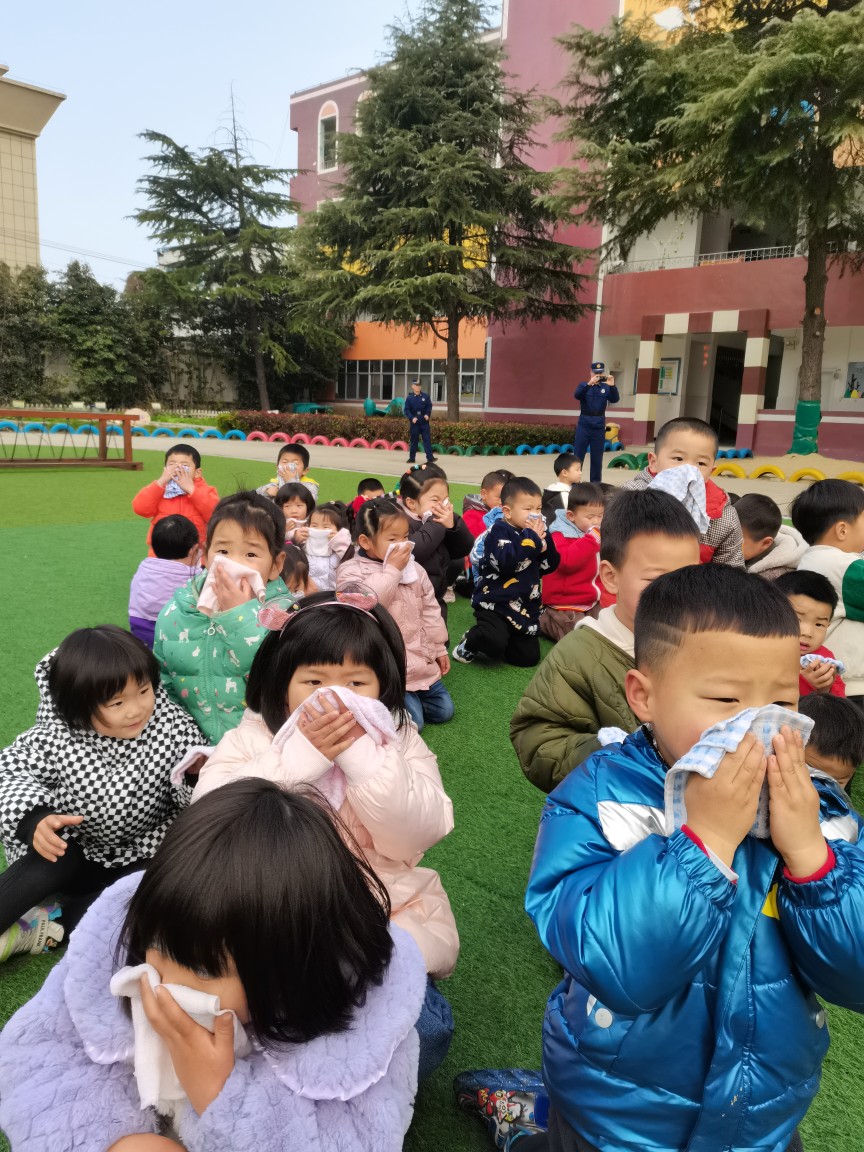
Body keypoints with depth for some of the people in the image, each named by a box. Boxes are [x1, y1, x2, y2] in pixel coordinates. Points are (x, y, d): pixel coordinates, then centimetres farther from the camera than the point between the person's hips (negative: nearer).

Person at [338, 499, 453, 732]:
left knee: (443, 711, 10)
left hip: (421, 660, 7)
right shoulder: (352, 571, -11)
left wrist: (439, 648, 15)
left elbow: (429, 609, 14)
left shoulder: (414, 569, 6)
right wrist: (392, 570, -25)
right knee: (412, 721, -14)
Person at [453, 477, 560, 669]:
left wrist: (543, 541, -6)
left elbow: (549, 566, 8)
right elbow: (507, 562, -28)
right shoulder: (500, 531, -11)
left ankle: (488, 644, 23)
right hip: (496, 603, -7)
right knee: (494, 640, -32)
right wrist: (531, 538, -21)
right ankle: (470, 644, 3)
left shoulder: (535, 534, 11)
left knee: (529, 656, 2)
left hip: (525, 608, 7)